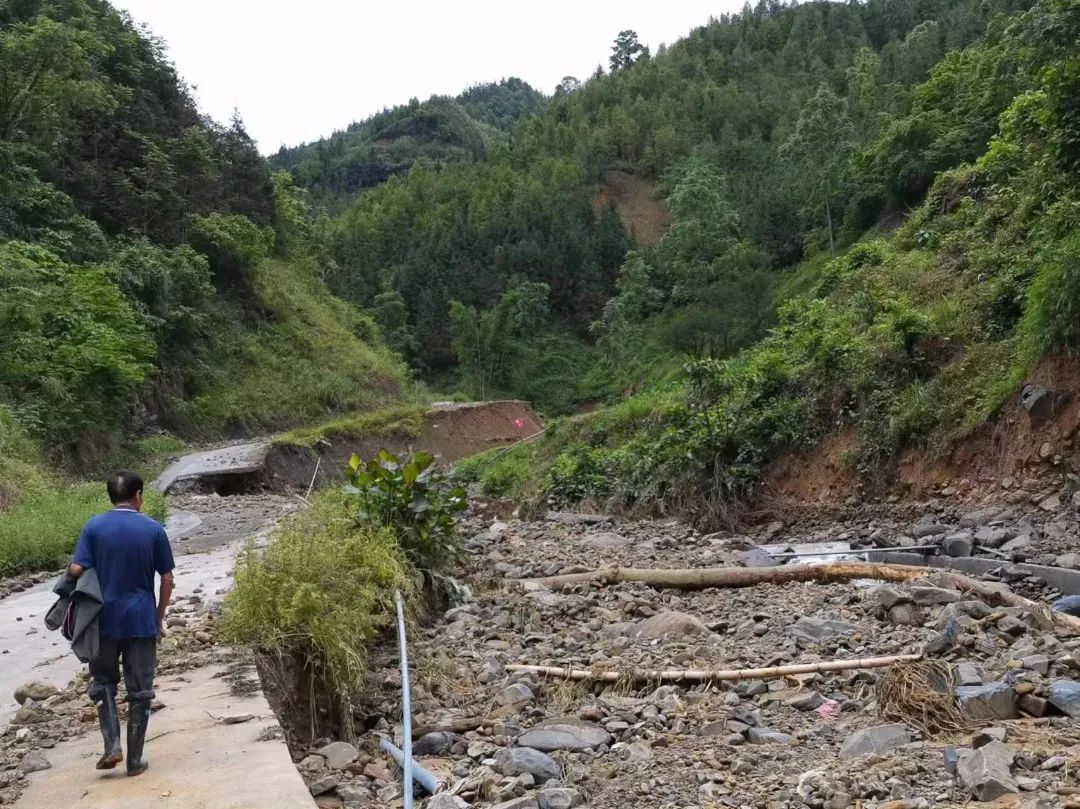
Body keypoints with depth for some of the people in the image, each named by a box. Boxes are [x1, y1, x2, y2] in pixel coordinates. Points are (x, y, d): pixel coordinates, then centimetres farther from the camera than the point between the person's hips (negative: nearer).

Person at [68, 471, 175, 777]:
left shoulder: (93, 527, -4)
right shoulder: (154, 529, -4)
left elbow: (76, 570, -9)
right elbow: (167, 579, -1)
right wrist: (159, 616, 11)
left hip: (104, 619, 1)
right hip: (141, 620, 0)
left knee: (103, 682, 19)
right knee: (139, 690, 7)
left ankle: (112, 745, 7)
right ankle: (135, 760, 12)